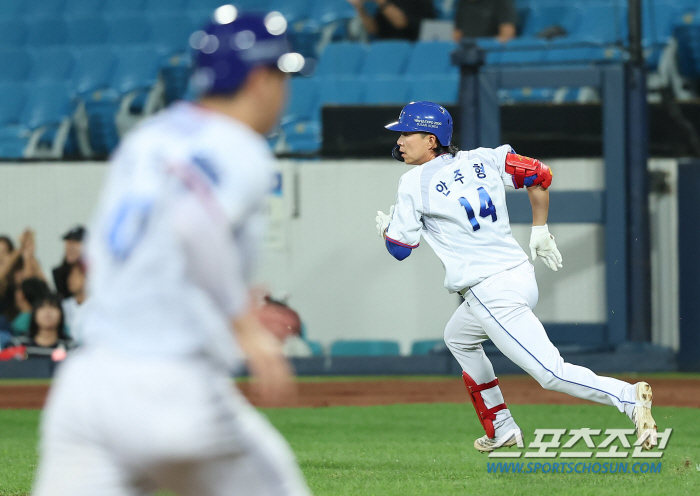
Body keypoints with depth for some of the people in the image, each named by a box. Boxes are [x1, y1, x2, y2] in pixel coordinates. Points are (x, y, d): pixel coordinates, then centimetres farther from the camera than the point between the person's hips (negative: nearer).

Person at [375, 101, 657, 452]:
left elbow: (399, 248, 2)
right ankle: (502, 431, 34)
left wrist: (384, 228, 25)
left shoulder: (414, 184, -5)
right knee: (458, 337, 32)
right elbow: (540, 176, 14)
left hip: (491, 293, -9)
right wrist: (540, 232, 22)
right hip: (521, 275, 9)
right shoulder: (483, 160, 11)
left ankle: (629, 397, -30)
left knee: (551, 373, -13)